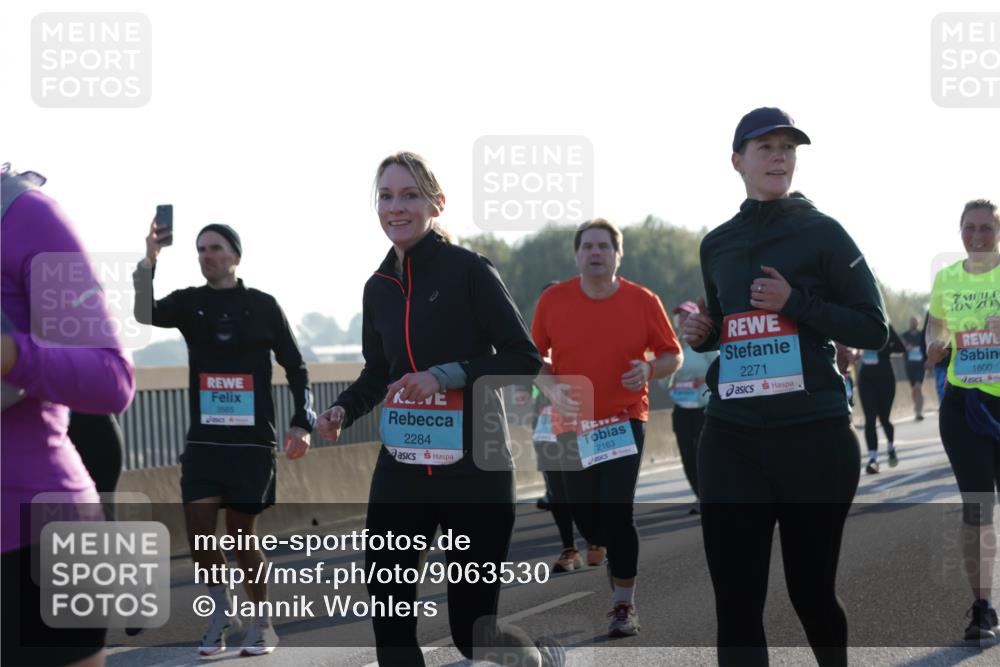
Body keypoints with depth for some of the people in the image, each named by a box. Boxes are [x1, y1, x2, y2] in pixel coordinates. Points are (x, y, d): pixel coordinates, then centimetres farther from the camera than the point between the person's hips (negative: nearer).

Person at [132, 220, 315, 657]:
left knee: (240, 534, 0)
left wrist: (301, 422, -5)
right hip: (204, 437, 2)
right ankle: (221, 611, 16)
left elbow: (295, 366, 5)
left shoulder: (262, 305, 2)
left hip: (251, 440, -2)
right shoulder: (190, 302, 6)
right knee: (198, 528, -7)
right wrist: (148, 262, -28)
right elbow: (146, 315, -15)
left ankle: (262, 624, 17)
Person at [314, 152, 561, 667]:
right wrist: (343, 411, 2)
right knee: (389, 622, -3)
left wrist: (449, 375, -20)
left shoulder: (468, 271, -8)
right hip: (400, 473, 5)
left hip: (474, 472, -5)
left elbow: (525, 358, -9)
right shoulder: (379, 286, 9)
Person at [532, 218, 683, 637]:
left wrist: (649, 370, -17)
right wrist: (551, 388, -11)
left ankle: (624, 605, -1)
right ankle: (616, 555, 44)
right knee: (583, 514, 9)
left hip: (624, 421, -2)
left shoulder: (643, 301, -5)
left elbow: (673, 355, 4)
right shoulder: (553, 300, -3)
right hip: (572, 424, 2)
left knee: (617, 512, -13)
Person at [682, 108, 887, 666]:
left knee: (811, 590, 9)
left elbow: (874, 329, -3)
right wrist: (703, 335, 4)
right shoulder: (717, 245, 12)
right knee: (736, 601, -6)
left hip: (815, 436, -3)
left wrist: (795, 303, -14)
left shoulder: (822, 233, -1)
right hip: (731, 439, 3)